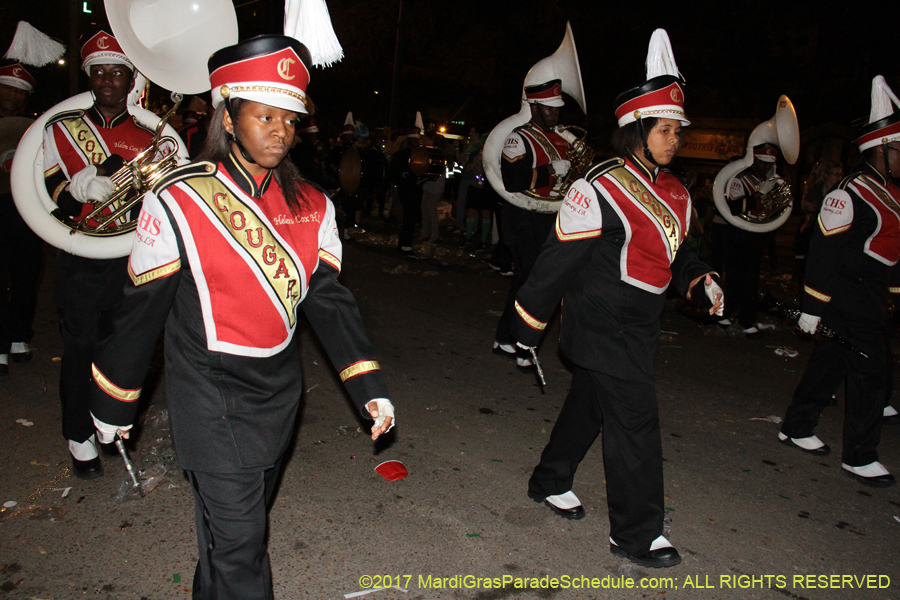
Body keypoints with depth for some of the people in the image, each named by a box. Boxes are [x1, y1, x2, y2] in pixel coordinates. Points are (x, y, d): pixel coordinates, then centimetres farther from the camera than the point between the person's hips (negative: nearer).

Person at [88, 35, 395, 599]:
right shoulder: (178, 201, -13)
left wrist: (369, 385, -10)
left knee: (248, 517, 23)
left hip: (280, 393, 5)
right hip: (212, 402, -5)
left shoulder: (312, 205, 0)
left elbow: (329, 296, -1)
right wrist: (114, 402, 2)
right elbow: (142, 309, -6)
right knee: (237, 538, 0)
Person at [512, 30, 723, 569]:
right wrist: (530, 322, -9)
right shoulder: (600, 187, -16)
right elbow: (560, 258, -14)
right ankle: (636, 533, 10)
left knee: (590, 405, 20)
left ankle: (551, 482, 40)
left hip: (641, 327, 8)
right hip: (602, 325, -8)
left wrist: (700, 281, -2)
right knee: (636, 421, -6)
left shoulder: (676, 194, 9)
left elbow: (677, 252, 20)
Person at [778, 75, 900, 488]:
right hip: (849, 297, -9)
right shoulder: (853, 194, -16)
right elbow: (824, 252, -18)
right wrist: (813, 306, -18)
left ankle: (796, 429, 29)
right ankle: (858, 457, 8)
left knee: (830, 363, 16)